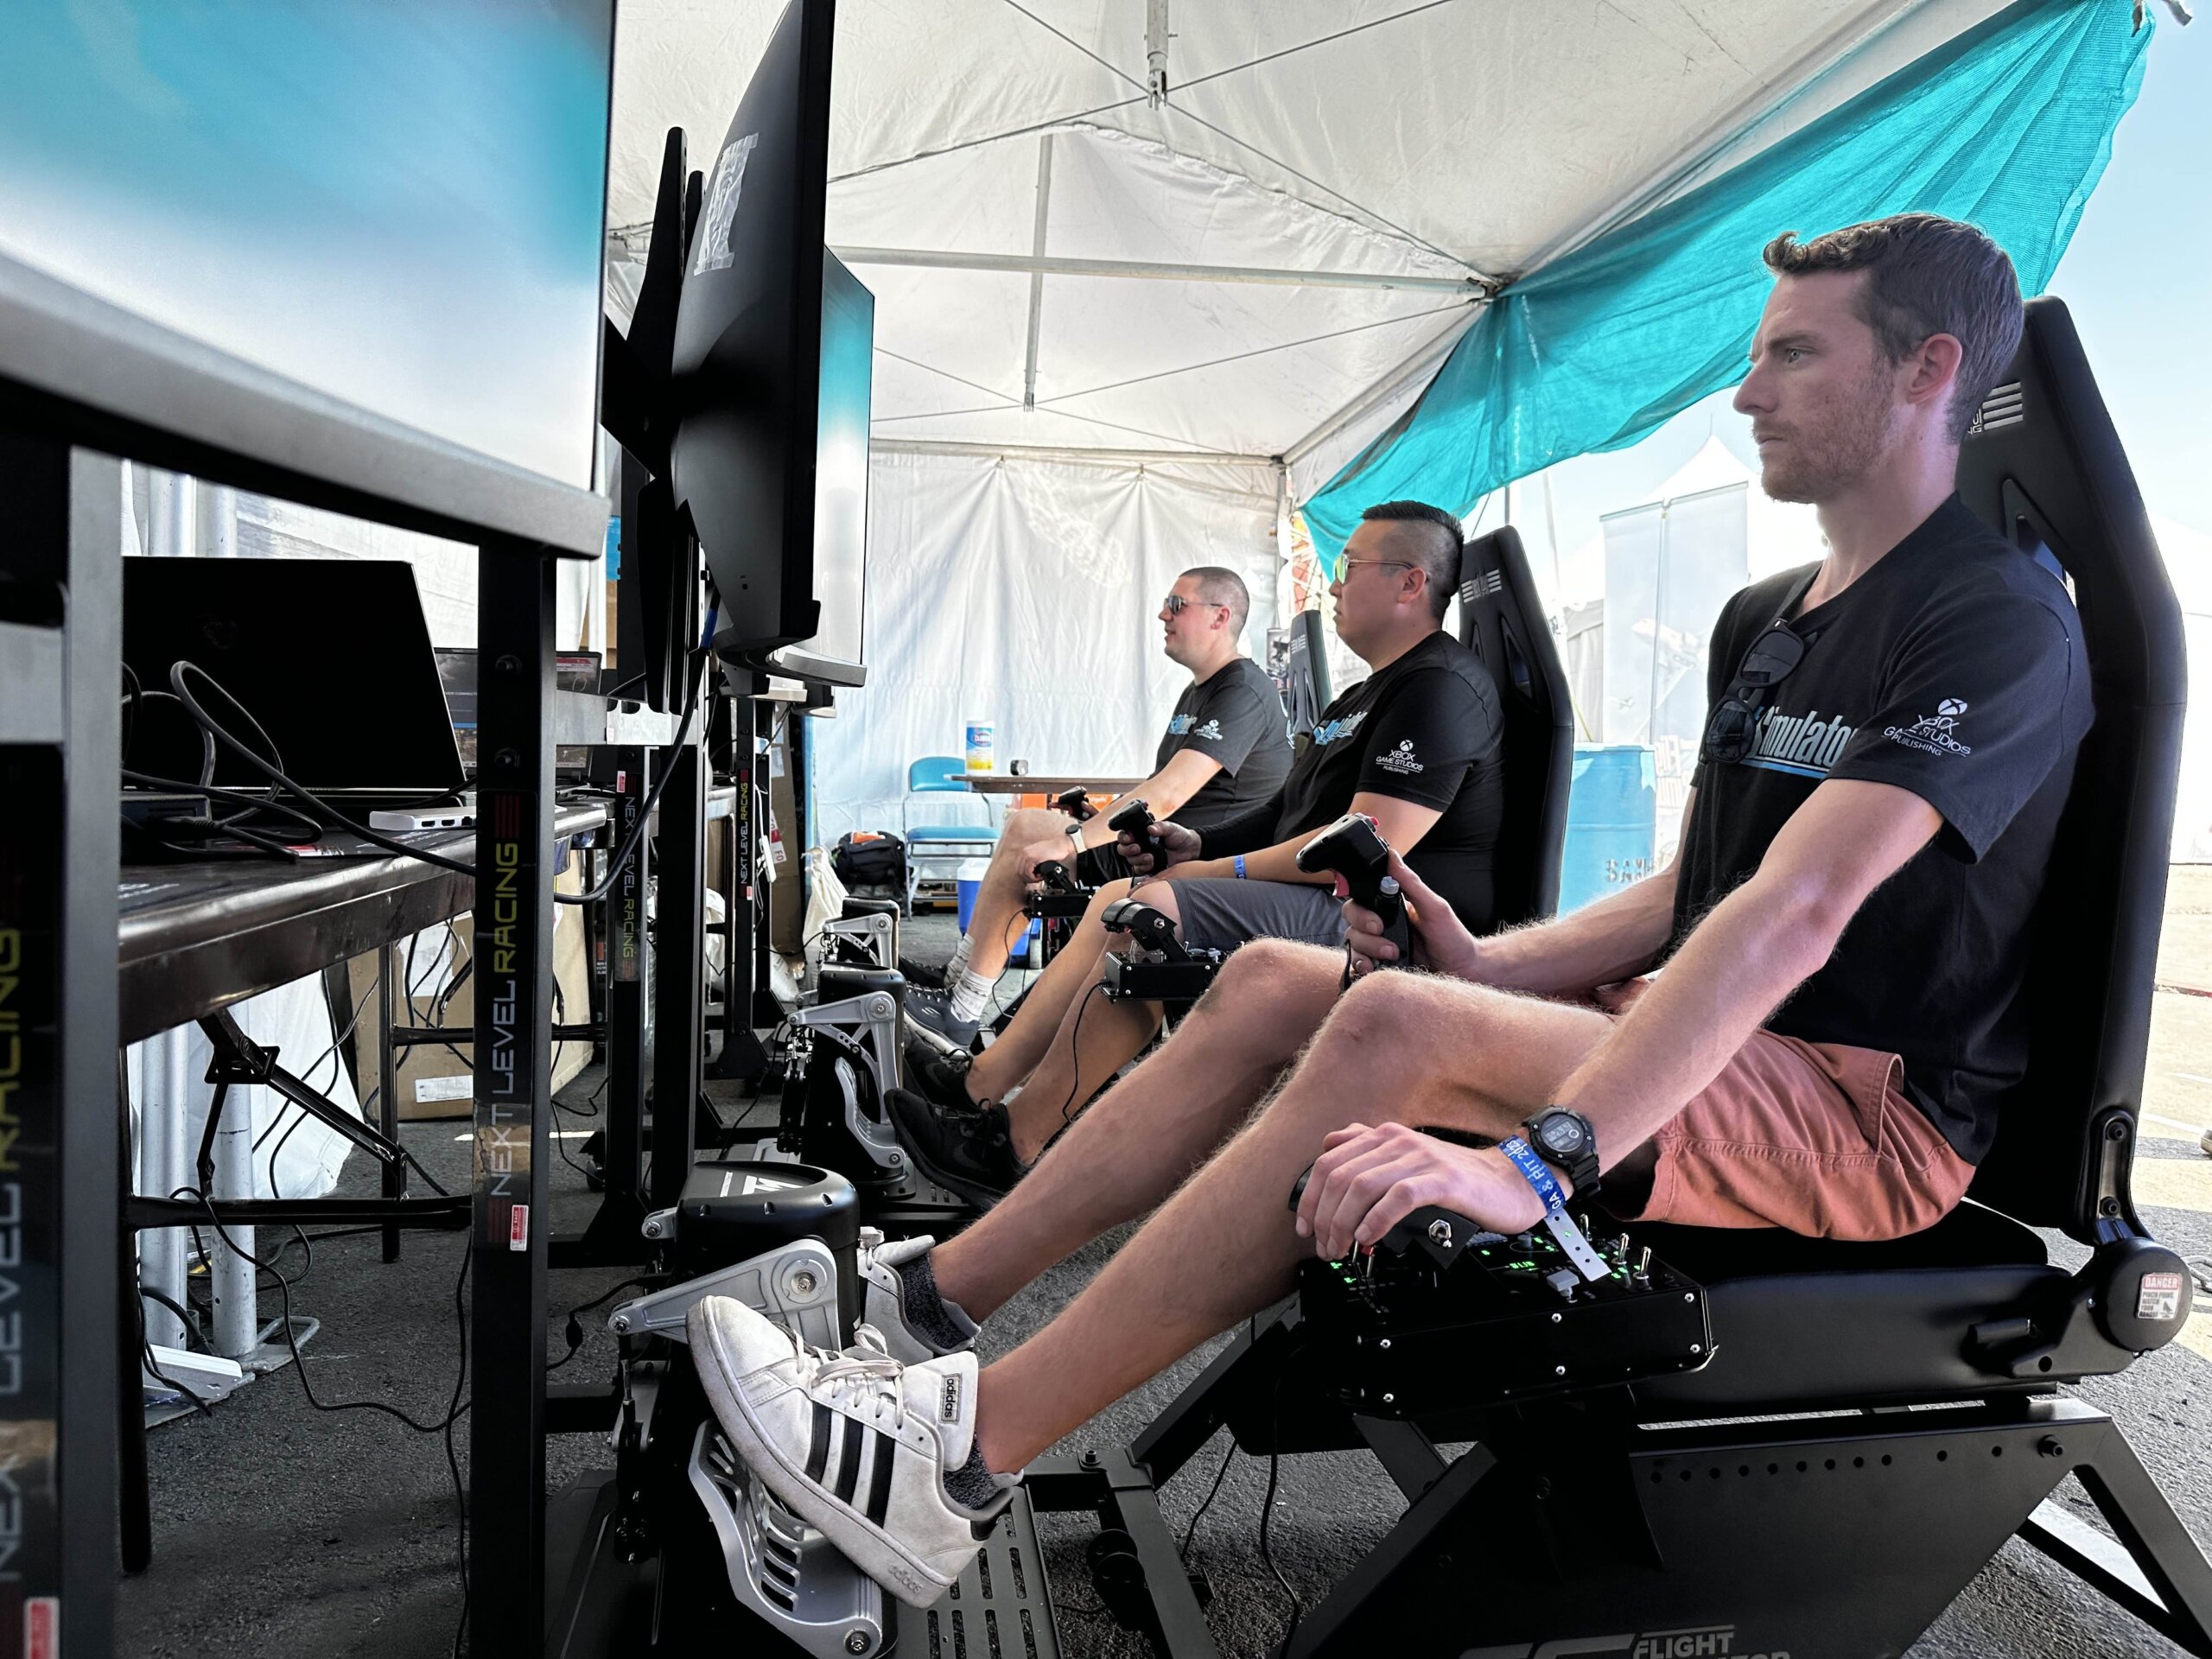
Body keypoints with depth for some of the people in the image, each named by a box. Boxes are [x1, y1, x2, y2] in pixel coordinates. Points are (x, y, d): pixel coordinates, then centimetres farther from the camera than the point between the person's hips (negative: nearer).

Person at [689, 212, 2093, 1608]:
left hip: (1871, 1116, -8)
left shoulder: (2001, 620, -13)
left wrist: (1531, 1166, -37)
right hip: (1709, 1040, 8)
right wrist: (1491, 966, -4)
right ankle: (929, 1298, -5)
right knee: (1275, 981, -7)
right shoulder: (1762, 617, 15)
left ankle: (964, 1453, -24)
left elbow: (1793, 915, -28)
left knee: (1397, 1023, -31)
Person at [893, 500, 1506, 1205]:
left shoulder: (1441, 687, -14)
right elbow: (1299, 814, 22)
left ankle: (1015, 1141, -17)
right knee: (1118, 898, 6)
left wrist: (1224, 870, -14)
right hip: (1328, 899, 11)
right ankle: (983, 1081, 3)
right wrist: (1201, 846, 4)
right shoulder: (1371, 693, 22)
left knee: (1152, 912, -26)